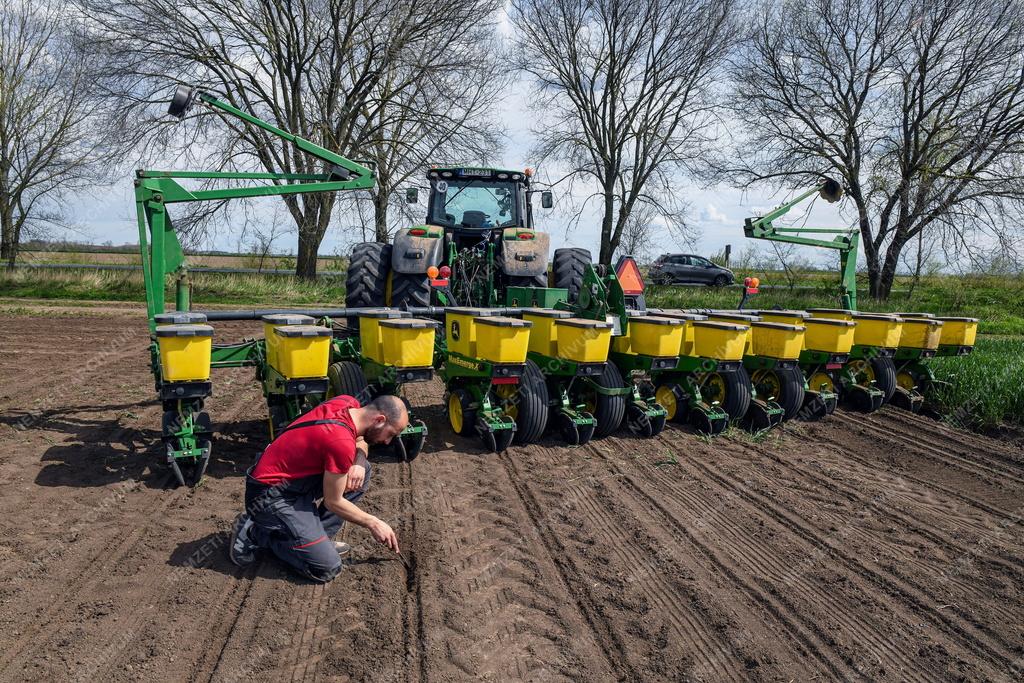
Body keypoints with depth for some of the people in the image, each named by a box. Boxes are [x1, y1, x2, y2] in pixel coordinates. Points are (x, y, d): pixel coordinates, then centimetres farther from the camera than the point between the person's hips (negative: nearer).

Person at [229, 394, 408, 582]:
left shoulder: (348, 403, -5)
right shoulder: (341, 442, -28)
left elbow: (361, 440, 16)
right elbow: (333, 502, -15)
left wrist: (358, 461, -7)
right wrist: (373, 523, -4)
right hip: (271, 496, -9)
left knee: (361, 472, 2)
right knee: (327, 568, -10)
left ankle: (316, 537, 8)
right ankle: (255, 532, 3)